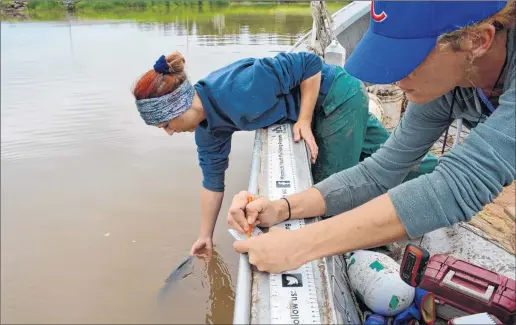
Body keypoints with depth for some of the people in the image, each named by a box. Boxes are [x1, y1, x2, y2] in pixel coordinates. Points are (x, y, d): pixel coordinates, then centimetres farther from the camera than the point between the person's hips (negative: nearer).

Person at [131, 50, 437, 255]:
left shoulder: (236, 90, -34)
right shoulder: (207, 129, -5)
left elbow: (310, 64, -26)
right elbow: (213, 179, 5)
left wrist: (304, 121, -23)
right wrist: (206, 237, 10)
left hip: (339, 97, -8)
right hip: (325, 108, 8)